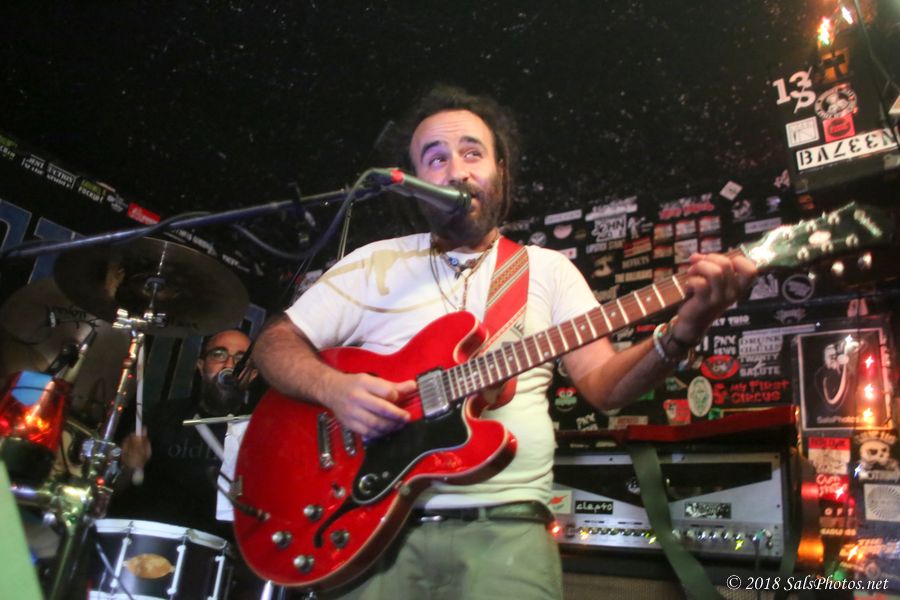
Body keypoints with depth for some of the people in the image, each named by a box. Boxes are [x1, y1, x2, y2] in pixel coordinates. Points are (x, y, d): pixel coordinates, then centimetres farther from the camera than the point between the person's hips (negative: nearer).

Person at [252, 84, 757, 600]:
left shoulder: (549, 269, 9)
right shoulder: (376, 262, 8)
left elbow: (602, 383, 3)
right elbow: (276, 342, 9)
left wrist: (682, 334, -16)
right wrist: (333, 387, -11)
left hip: (505, 524, 0)